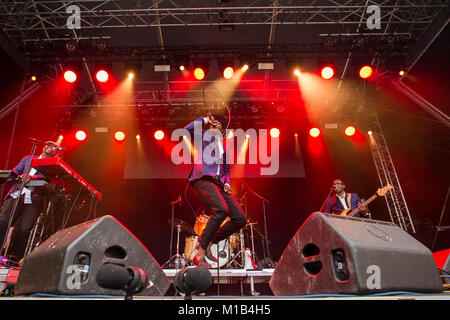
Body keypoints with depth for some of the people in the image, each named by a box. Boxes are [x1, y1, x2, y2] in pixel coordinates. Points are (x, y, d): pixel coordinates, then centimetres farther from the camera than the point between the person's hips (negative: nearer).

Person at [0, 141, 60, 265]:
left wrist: (32, 177, -21)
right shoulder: (28, 158, 26)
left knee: (23, 229, -11)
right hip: (17, 194, 3)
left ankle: (14, 258, 1)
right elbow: (15, 171, 21)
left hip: (33, 200, -3)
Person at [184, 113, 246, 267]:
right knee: (222, 209, -32)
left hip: (218, 182, 7)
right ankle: (199, 256, -24)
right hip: (203, 179, -7)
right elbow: (188, 129, -6)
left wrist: (226, 183, 11)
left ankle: (208, 242, 7)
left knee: (240, 219, -5)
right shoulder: (203, 135, 15)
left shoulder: (223, 147, 30)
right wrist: (204, 119, 8)